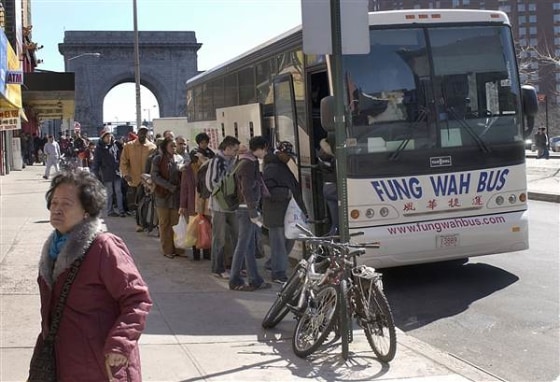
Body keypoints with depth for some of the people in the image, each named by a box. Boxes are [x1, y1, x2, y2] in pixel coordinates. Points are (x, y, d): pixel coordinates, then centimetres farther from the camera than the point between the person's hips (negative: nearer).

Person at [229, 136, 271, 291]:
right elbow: (246, 190, -21)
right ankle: (235, 281, 2)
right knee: (243, 245, -5)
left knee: (250, 246, 11)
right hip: (246, 209, -10)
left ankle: (255, 280, 16)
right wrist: (253, 213, -20)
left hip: (249, 208, 10)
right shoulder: (248, 164, -15)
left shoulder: (251, 162, 16)